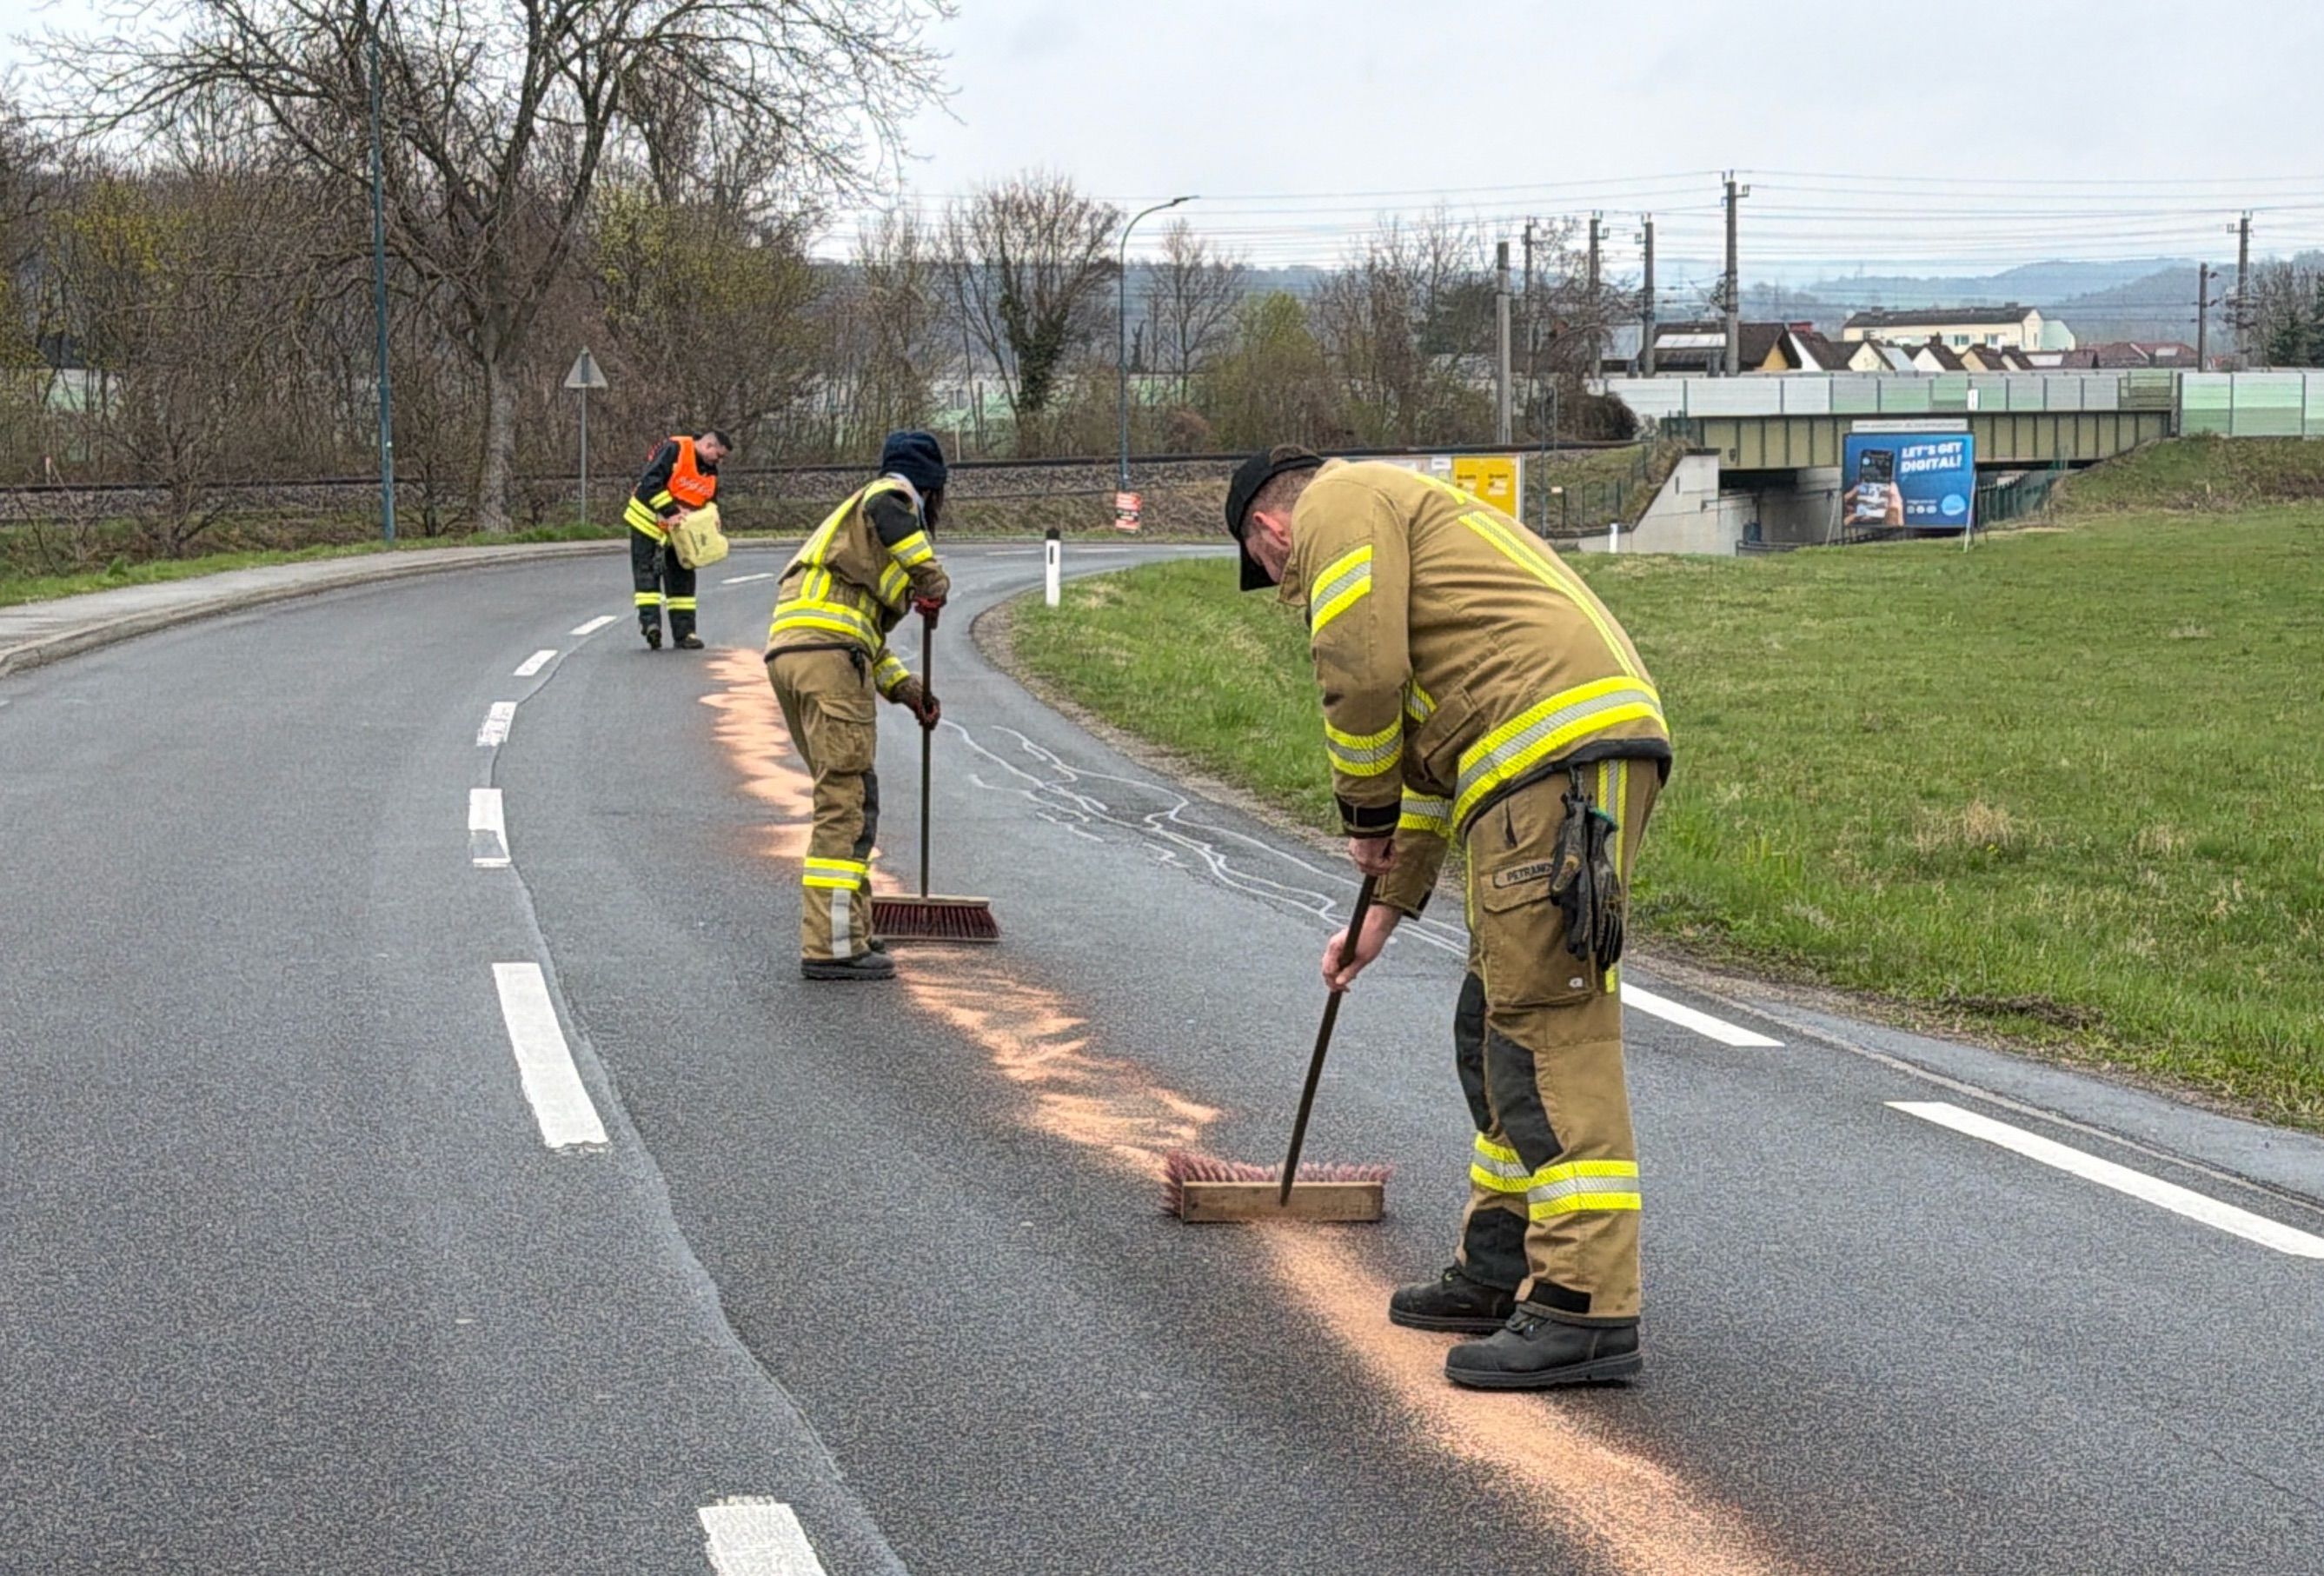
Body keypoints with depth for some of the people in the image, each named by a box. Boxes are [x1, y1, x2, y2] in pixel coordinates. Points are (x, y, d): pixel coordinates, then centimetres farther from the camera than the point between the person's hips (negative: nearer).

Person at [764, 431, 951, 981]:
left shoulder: (856, 514, 34)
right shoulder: (891, 496, 6)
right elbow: (884, 514, -23)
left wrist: (906, 689, 26)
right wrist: (932, 580, -11)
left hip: (787, 652, 10)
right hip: (827, 653, -10)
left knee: (854, 798, 18)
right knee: (845, 802, -10)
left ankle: (849, 930, 24)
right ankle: (830, 947, -12)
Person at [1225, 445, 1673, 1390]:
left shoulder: (1341, 502, 5)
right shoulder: (1403, 521, 35)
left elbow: (1363, 675, -11)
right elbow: (1433, 752, 38)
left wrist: (1364, 817, 4)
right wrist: (1392, 904, 39)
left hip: (1558, 755, -10)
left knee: (1549, 1030, -12)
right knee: (1496, 1027, 17)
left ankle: (1587, 1308, -14)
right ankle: (1501, 1270, 25)